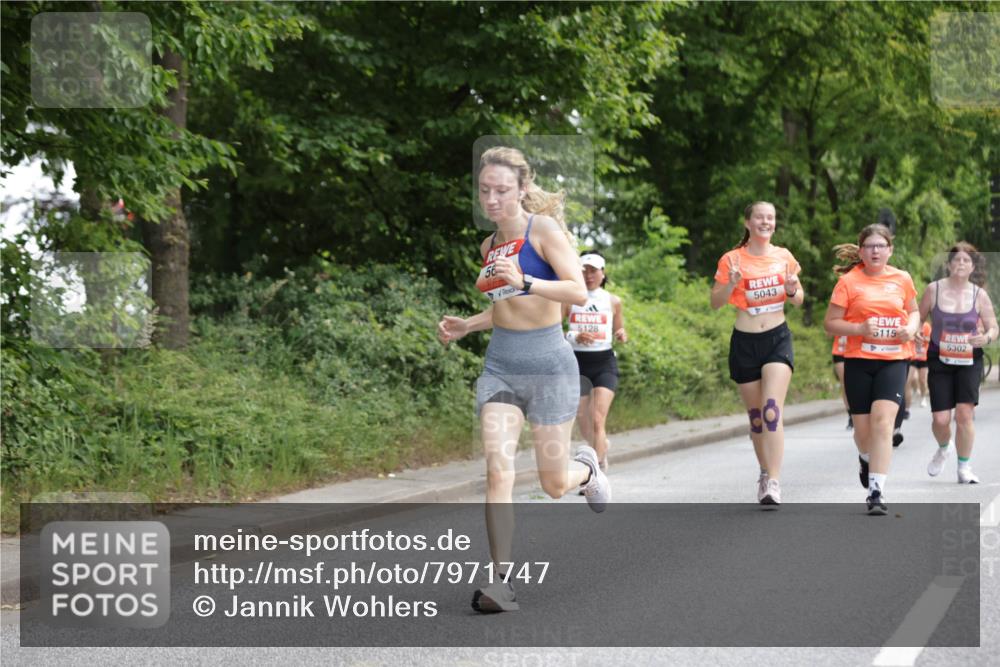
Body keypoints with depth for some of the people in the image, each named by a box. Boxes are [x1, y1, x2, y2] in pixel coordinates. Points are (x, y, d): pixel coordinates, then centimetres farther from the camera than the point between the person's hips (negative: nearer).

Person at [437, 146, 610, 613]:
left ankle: (586, 468, 40)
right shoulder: (490, 246, 11)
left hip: (548, 366, -5)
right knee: (498, 472, -13)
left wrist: (523, 281, -32)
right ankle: (501, 581, -13)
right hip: (500, 367, 5)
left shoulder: (544, 228, -9)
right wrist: (465, 326, 10)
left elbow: (579, 292, -19)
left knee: (554, 484, 3)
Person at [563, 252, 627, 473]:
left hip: (604, 363, -1)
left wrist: (622, 335, -7)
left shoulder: (613, 301, 4)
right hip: (578, 363, 1)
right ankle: (602, 448, 43)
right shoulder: (569, 299, -1)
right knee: (583, 422, 11)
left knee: (598, 420, -16)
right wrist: (574, 337, -20)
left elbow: (620, 331, 17)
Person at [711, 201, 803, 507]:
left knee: (772, 410, -18)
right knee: (755, 415, 8)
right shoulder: (732, 259, -1)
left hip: (778, 338, 0)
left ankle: (773, 483, -22)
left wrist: (792, 289, -8)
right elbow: (715, 303, 0)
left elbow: (798, 299, 15)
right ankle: (765, 473, 28)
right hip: (745, 342, 1)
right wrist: (731, 284, -19)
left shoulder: (783, 257, 4)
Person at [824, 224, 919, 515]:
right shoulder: (849, 281, -1)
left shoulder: (902, 279, 7)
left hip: (893, 361, 0)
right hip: (859, 361, 0)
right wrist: (860, 329, -17)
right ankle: (866, 458, 45)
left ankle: (876, 491, -20)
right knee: (863, 428, 7)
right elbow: (830, 323, 0)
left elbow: (914, 310, 23)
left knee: (882, 420, -18)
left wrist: (911, 328, 0)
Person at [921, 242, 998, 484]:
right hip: (939, 360, 0)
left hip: (969, 360, 0)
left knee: (965, 413, -13)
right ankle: (943, 449, 31)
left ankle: (965, 468, 3)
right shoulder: (934, 289, -3)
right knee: (940, 420, -5)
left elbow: (993, 328, 2)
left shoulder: (979, 294, -2)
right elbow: (918, 319, 8)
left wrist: (986, 338, -19)